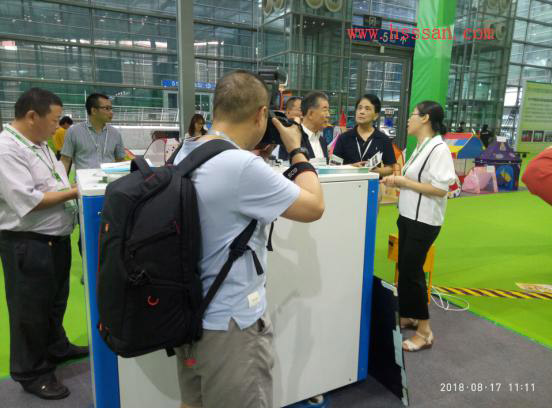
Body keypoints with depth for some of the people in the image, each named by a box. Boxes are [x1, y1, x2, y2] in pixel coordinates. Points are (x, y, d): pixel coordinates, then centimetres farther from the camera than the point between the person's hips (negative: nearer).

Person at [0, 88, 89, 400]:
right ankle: (31, 373, 25)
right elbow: (26, 201, -25)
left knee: (56, 300, 23)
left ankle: (56, 347, 44)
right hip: (27, 244, -9)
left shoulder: (40, 144, 10)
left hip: (57, 237, 9)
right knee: (31, 309, 7)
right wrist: (74, 192, -18)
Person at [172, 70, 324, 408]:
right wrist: (297, 150, -4)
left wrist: (254, 154, 10)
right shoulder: (243, 166, -28)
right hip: (231, 323, -8)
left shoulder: (185, 154, 0)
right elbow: (314, 207, -16)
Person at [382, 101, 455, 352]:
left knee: (412, 270, -3)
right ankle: (407, 316, 32)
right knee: (405, 267, 15)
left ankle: (424, 331, 11)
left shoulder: (439, 149, -17)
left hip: (424, 221, -9)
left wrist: (404, 182, -19)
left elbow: (440, 189, -23)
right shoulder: (421, 147, 10)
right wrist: (397, 181, -1)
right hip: (409, 216, 9)